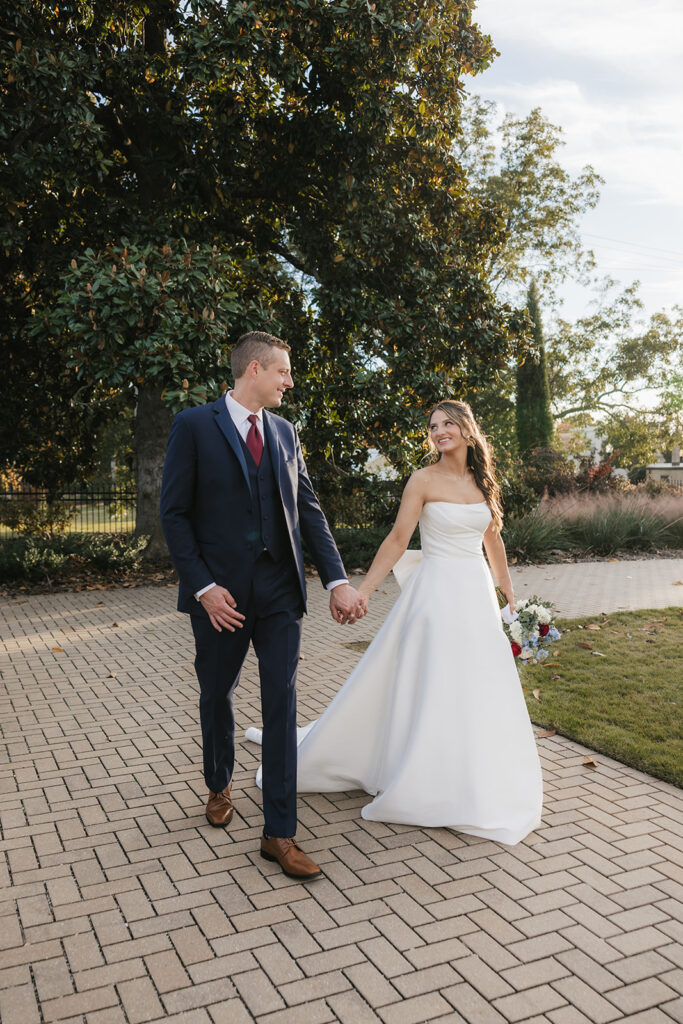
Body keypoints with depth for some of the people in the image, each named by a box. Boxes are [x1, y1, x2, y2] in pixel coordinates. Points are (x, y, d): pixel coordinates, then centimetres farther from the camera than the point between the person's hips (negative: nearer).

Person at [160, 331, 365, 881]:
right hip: (222, 592, -3)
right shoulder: (194, 425, -5)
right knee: (217, 697, 16)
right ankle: (220, 785, 43)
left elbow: (309, 509, 6)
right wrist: (203, 587, -14)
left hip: (280, 589, 3)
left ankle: (280, 832, 10)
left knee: (282, 705, 1)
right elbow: (175, 512, -7)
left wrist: (338, 581, -4)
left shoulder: (285, 432, 8)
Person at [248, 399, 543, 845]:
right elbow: (397, 541, -9)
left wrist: (510, 596, 20)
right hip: (438, 591, -5)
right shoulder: (424, 480, -7)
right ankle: (426, 783, 17)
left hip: (477, 594, 6)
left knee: (479, 689, 11)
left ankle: (474, 783, 29)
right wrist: (364, 590, -16)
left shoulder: (483, 481, 9)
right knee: (429, 686, 0)